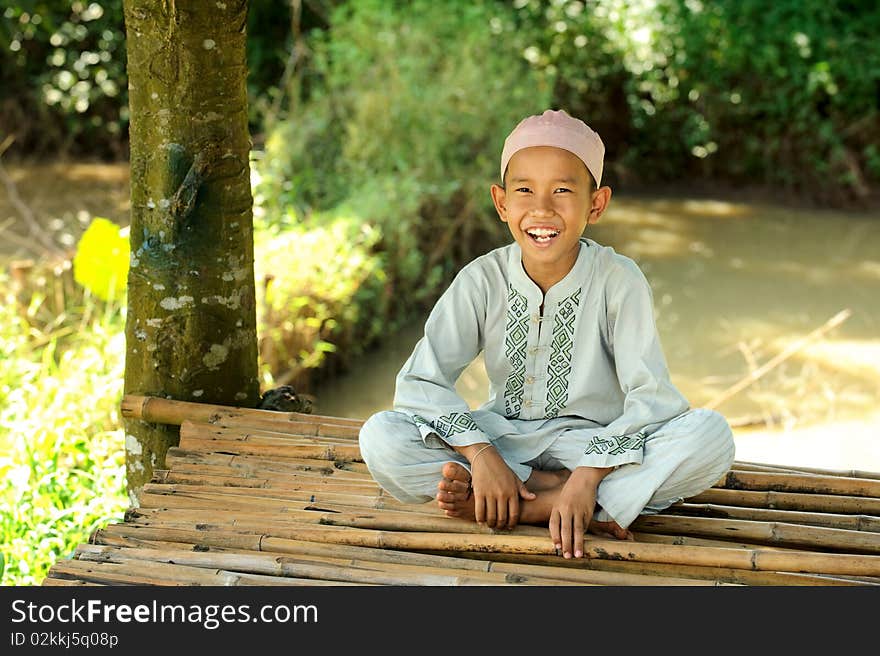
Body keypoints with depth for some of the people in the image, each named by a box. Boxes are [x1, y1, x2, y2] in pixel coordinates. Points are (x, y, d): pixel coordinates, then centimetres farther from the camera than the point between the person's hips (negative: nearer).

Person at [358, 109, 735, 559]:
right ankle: (552, 490, -22)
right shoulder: (482, 281, -9)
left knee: (711, 437, -29)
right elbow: (419, 381, -14)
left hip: (596, 442, -1)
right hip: (504, 436, 1)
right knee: (379, 438, -23)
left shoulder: (619, 281, -13)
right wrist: (480, 455, -29)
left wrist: (588, 476, -32)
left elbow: (651, 396, -18)